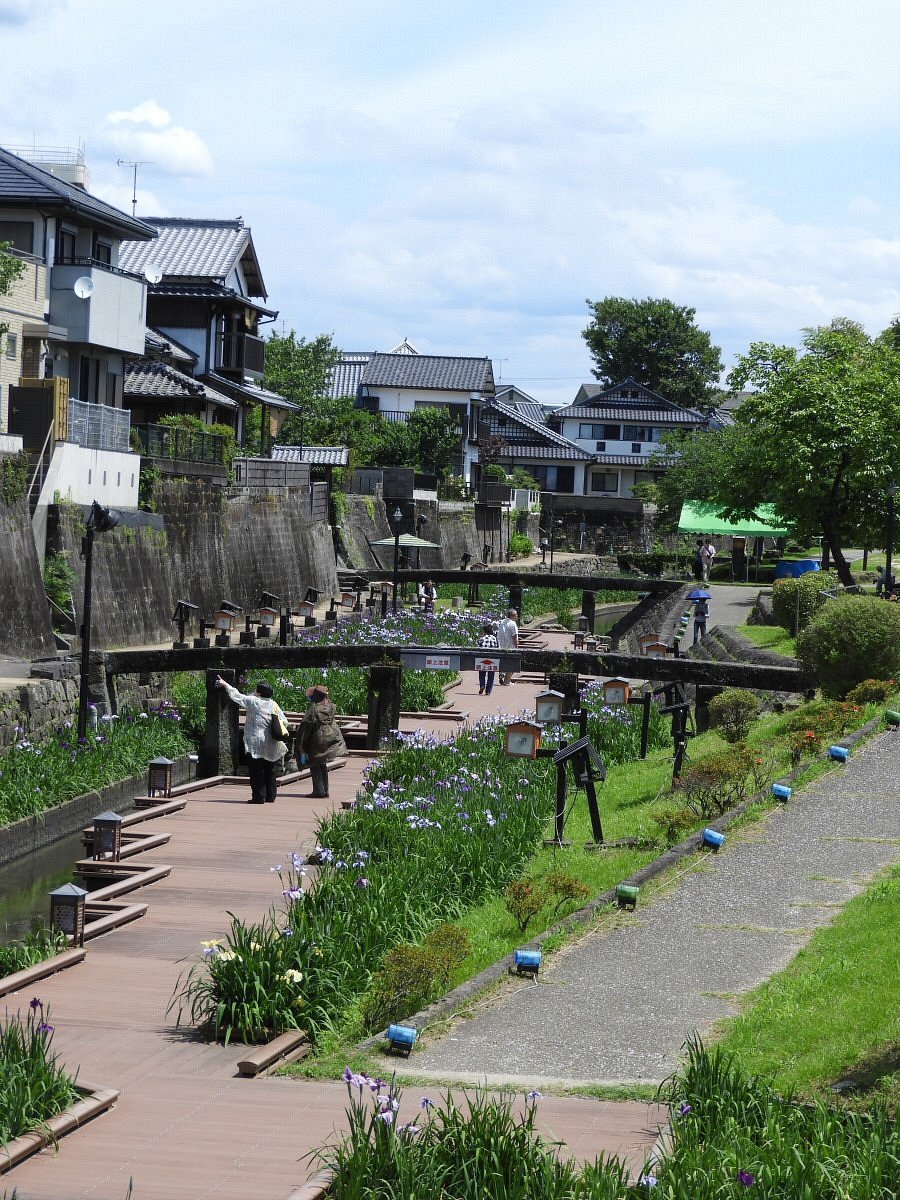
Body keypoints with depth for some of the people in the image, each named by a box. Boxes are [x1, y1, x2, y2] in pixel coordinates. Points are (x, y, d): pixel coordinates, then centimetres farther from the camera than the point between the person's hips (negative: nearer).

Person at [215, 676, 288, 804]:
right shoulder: (274, 705, 4)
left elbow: (236, 695, 2)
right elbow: (285, 722, 4)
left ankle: (258, 797, -4)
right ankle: (270, 797, 15)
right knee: (269, 771, 11)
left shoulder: (253, 702, -8)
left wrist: (224, 684, 14)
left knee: (256, 771, -1)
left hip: (255, 743, -5)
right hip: (270, 745, 5)